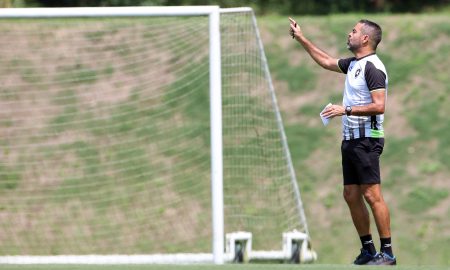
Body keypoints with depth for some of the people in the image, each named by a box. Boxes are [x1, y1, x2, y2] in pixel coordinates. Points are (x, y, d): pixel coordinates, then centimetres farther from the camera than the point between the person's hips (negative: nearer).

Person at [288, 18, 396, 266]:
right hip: (350, 140, 9)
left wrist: (346, 110, -22)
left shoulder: (372, 67, -14)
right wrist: (301, 39, 33)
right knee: (351, 195, 8)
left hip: (366, 140, -9)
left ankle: (387, 253, -9)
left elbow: (379, 106, -21)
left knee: (372, 194, -11)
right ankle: (368, 250, 14)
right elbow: (327, 62, 32)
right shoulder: (353, 64, 14)